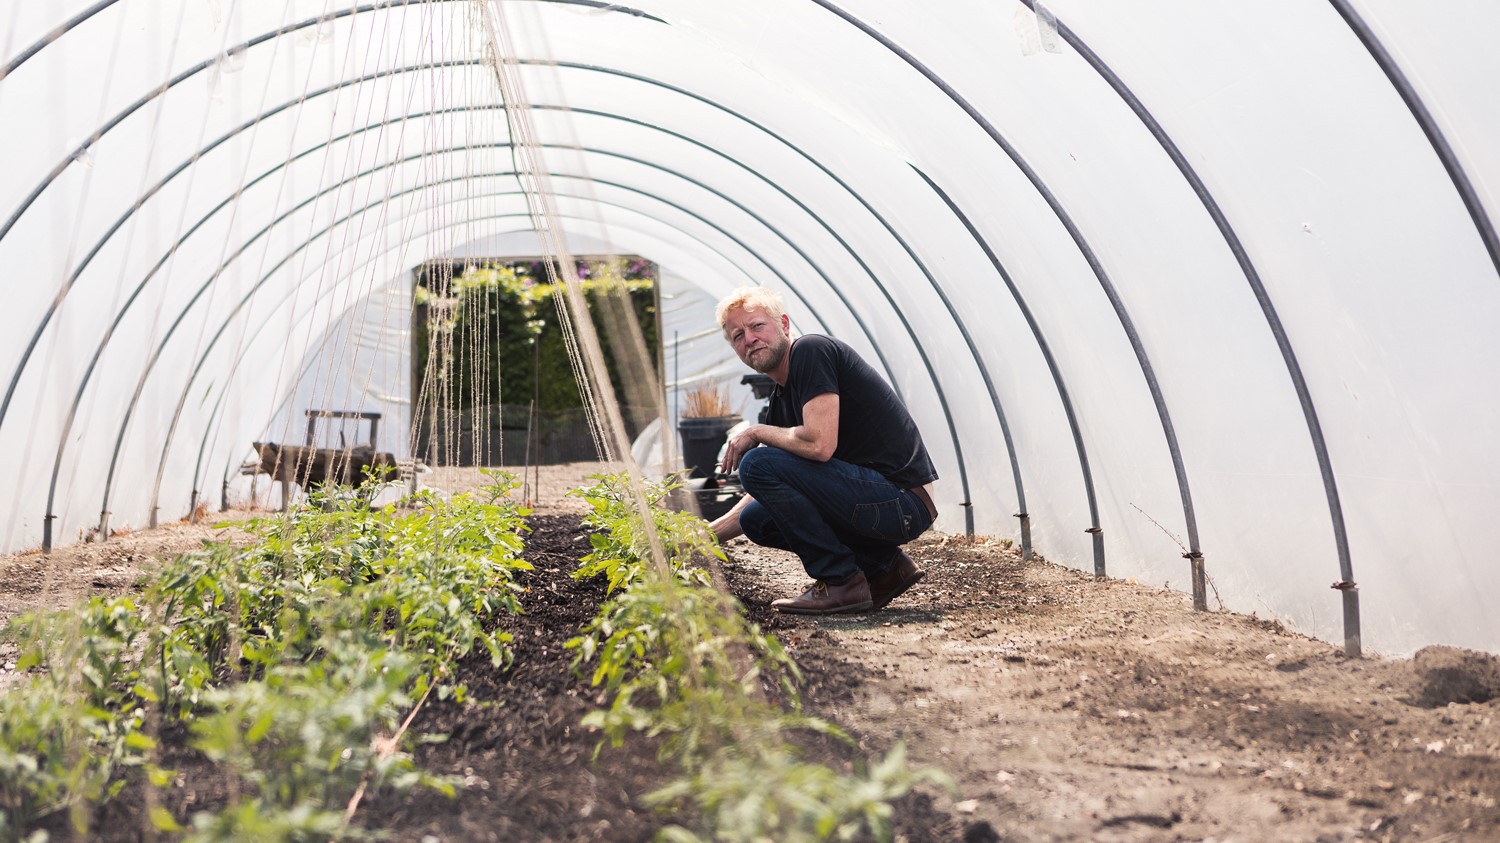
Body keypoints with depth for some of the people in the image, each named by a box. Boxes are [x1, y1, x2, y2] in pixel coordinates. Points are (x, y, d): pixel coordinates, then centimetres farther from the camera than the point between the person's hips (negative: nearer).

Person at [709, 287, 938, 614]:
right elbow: (769, 491, 21)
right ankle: (883, 566, 12)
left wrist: (755, 433, -5)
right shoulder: (781, 399, 16)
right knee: (755, 519, 17)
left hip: (902, 502, -10)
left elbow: (819, 444, -24)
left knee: (758, 463, -15)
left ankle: (841, 582, -7)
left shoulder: (812, 350, -10)